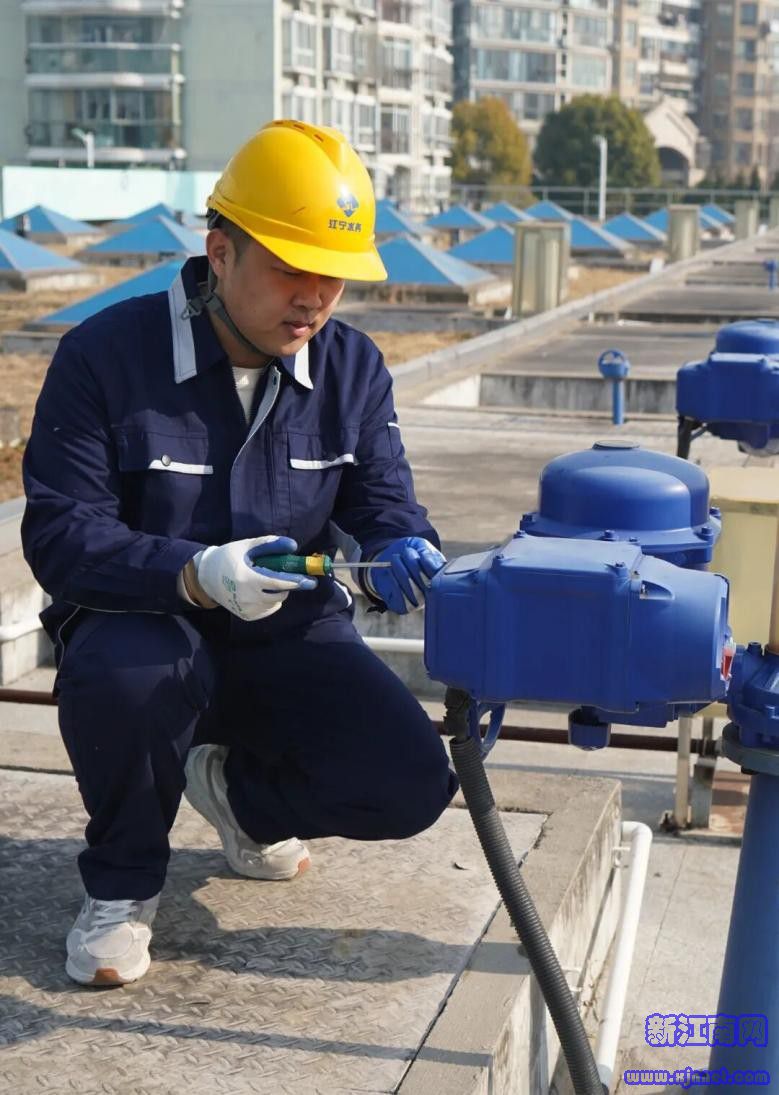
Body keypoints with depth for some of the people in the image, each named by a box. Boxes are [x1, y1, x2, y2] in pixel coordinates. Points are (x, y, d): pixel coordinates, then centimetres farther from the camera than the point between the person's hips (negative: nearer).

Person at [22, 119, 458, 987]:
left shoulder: (352, 368, -2)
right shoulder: (106, 354, -15)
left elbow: (383, 501, -2)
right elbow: (59, 532, -20)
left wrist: (403, 552, -30)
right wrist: (197, 575, -38)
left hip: (291, 637, 4)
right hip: (146, 625, -3)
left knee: (412, 784, -17)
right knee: (120, 675, -40)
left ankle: (239, 791, 18)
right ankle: (121, 884, -8)